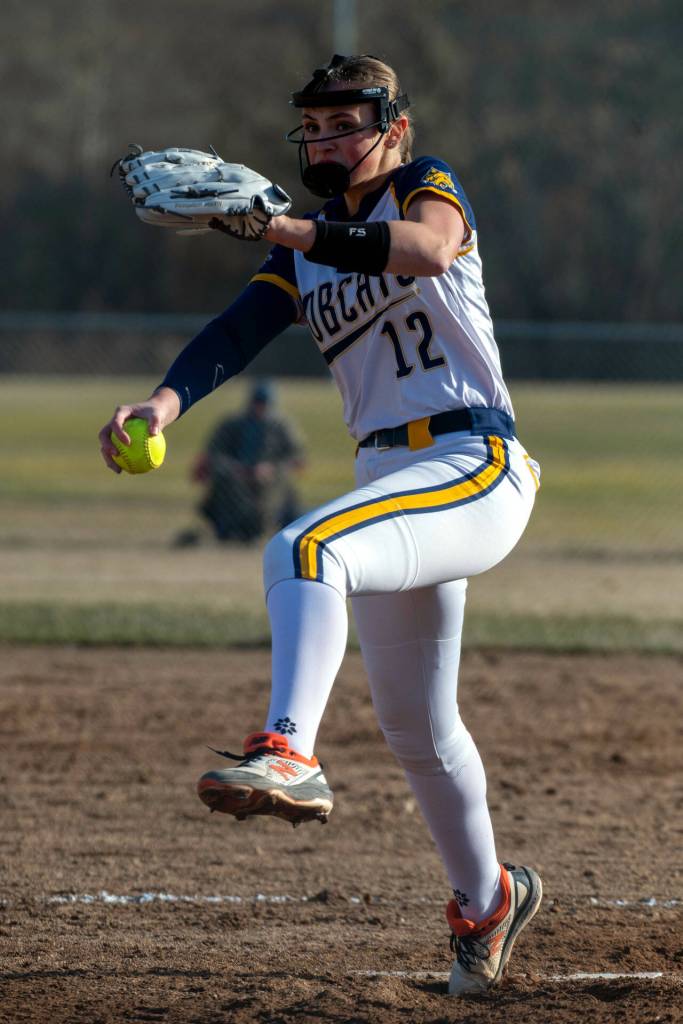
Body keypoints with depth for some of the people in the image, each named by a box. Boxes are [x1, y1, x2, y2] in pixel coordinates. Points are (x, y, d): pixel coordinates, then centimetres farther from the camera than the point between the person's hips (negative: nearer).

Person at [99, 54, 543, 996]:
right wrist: (166, 400, -24)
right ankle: (486, 900, 34)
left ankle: (289, 755, -46)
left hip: (475, 467, -8)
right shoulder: (303, 252, 15)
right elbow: (237, 333, -4)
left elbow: (428, 248, -29)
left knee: (302, 552, -33)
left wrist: (293, 229, -33)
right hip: (389, 478, 8)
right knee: (414, 724, 16)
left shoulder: (427, 186, -3)